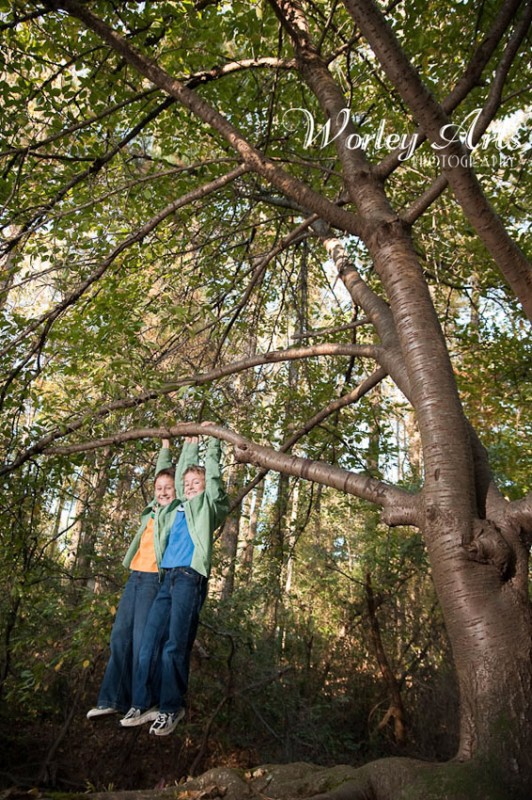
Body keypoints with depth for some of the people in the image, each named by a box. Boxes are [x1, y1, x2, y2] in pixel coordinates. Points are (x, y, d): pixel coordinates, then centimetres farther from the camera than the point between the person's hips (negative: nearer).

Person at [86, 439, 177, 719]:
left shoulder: (180, 509, 0)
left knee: (143, 640, -6)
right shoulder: (154, 509, 15)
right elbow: (162, 471, 26)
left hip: (155, 579, -7)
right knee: (120, 636, 7)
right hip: (135, 577, 7)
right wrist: (165, 444, 34)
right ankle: (113, 699, 16)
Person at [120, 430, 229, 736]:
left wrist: (212, 439, 19)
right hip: (168, 577, 6)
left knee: (176, 645, -7)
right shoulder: (183, 505, 23)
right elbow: (181, 472, 32)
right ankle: (142, 704, 9)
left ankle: (172, 708, 3)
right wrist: (190, 443, 37)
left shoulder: (209, 505, 8)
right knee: (150, 641, 2)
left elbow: (213, 472, 9)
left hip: (191, 577, -6)